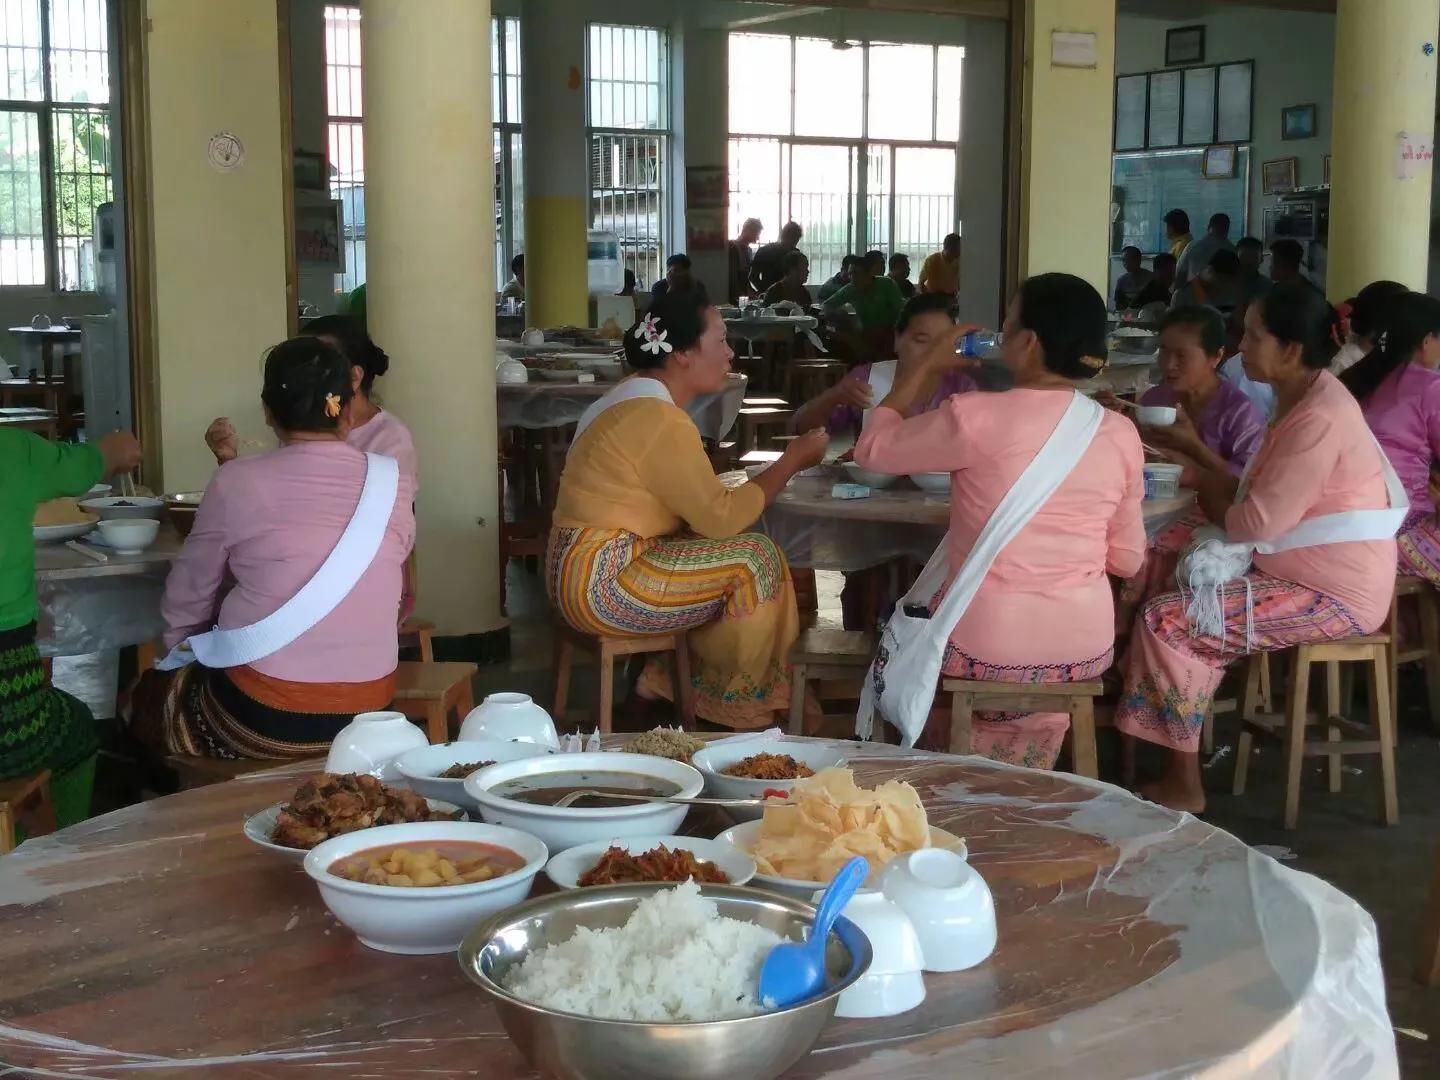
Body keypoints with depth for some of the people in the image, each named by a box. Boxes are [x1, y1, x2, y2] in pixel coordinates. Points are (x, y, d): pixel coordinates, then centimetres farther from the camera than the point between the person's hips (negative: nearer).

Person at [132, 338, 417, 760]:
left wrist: (184, 654, 22)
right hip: (367, 709, 4)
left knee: (149, 696, 27)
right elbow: (388, 593, 9)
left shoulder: (237, 482, -8)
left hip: (261, 716, -4)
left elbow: (187, 599, 3)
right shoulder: (393, 482, -1)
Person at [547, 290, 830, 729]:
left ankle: (678, 676, 14)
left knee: (737, 549, 14)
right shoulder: (660, 420, -20)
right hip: (603, 582, -10)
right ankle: (735, 699, 6)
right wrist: (791, 461, -9)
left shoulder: (635, 399, 13)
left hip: (587, 569, 10)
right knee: (757, 558, -8)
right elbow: (720, 517, -18)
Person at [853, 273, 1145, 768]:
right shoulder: (1120, 433, -2)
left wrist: (927, 366, 10)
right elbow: (1127, 560, 6)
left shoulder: (975, 416, -15)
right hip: (1086, 648, 4)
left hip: (985, 646, -4)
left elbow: (874, 448, 1)